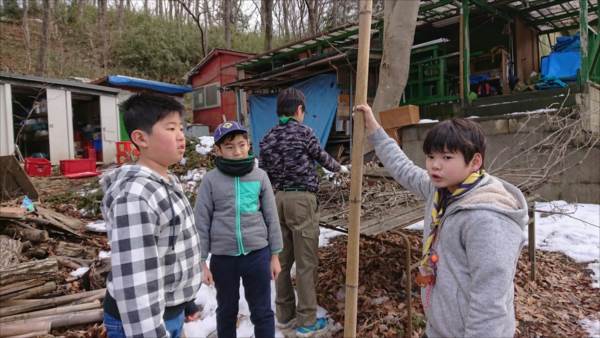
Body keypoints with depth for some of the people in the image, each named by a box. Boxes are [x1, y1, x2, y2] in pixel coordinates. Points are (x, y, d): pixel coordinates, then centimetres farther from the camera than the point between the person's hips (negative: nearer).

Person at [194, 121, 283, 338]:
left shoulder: (260, 176, -2)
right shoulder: (210, 180, -5)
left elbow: (271, 218, 3)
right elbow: (202, 223, -2)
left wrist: (275, 255, 5)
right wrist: (201, 261, -2)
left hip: (257, 254, 0)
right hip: (223, 257, 0)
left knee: (262, 311, 11)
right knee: (227, 310, 19)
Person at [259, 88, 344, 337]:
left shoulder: (268, 138, 8)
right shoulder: (303, 131, -6)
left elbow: (263, 173, 9)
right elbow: (322, 157, 9)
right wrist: (338, 167, 30)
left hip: (277, 200, 6)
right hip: (301, 199, -6)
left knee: (282, 260, 14)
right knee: (306, 262, 2)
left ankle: (284, 315, 26)